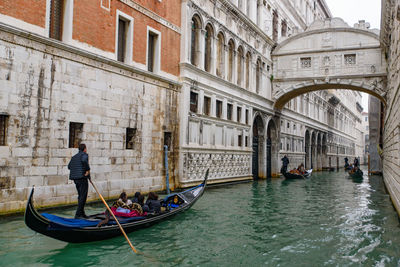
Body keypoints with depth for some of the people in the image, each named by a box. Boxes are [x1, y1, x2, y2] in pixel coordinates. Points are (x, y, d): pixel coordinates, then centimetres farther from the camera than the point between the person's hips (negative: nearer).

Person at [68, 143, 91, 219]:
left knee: (80, 196, 17)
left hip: (75, 179, 8)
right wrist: (88, 170, -19)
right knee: (83, 196, -5)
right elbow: (84, 161, -29)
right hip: (82, 179, -8)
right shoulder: (84, 155, -7)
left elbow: (69, 166, 19)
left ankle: (82, 213, 24)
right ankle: (78, 215, -7)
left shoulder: (74, 157, 18)